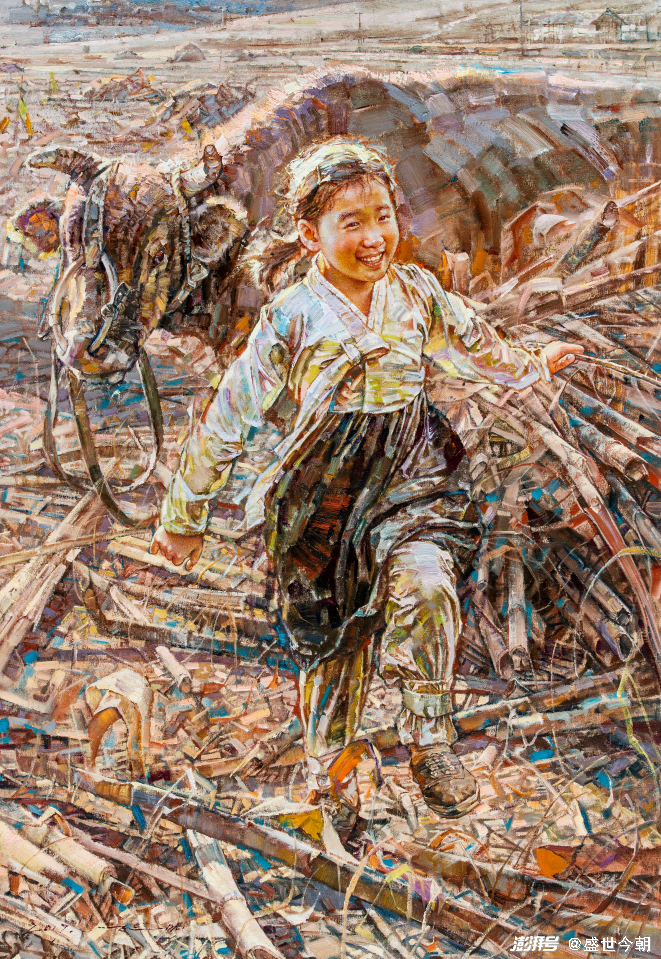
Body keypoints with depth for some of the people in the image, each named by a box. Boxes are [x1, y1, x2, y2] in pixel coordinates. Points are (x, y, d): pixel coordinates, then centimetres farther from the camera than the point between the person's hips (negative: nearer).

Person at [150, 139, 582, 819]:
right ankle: (322, 773, 34)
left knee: (424, 587, -28)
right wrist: (183, 518, 2)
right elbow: (225, 419, -4)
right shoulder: (292, 319, -10)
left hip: (414, 482, 1)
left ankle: (429, 741, -10)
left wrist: (527, 368, 38)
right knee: (330, 644, 11)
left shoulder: (415, 292, -1)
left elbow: (470, 342, 21)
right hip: (325, 501, -1)